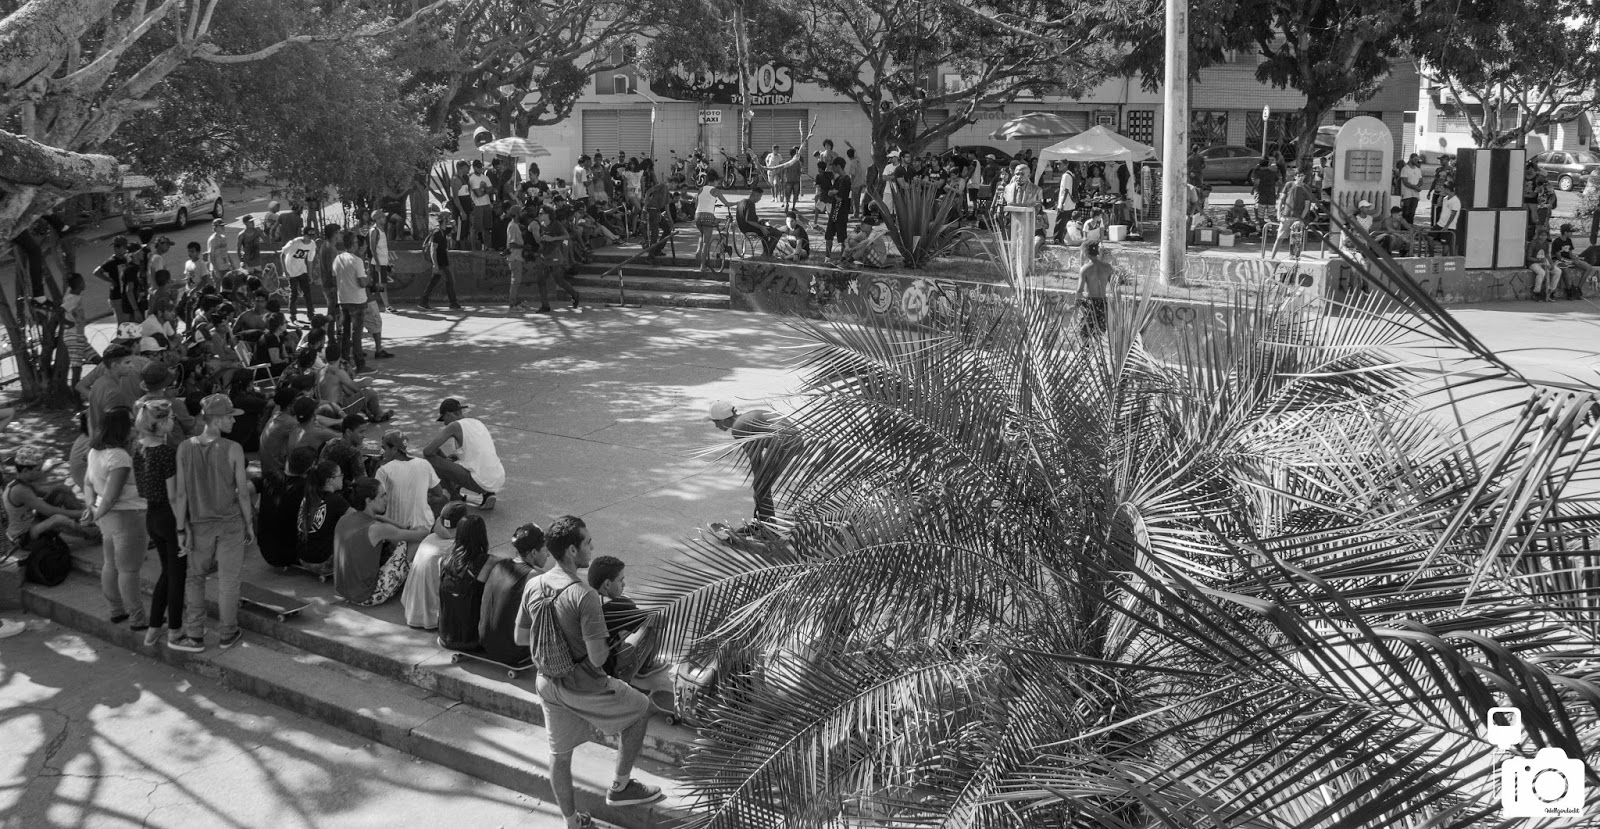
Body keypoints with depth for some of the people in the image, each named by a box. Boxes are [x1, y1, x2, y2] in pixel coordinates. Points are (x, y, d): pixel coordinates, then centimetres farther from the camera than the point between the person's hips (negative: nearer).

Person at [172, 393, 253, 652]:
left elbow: (181, 493, -6)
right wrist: (249, 525, 4)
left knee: (195, 577, 15)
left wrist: (182, 529, 1)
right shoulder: (233, 450, -15)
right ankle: (227, 633, 21)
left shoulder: (185, 448, -8)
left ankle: (194, 636, 16)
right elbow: (243, 492, -9)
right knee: (228, 578, 10)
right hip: (231, 522, -2)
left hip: (200, 523, 2)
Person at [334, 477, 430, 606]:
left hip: (342, 590, 8)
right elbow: (419, 536, -10)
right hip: (367, 598, -8)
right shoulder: (376, 529, -22)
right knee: (408, 544, -3)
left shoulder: (343, 520, -1)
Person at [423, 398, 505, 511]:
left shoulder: (454, 426, -5)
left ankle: (456, 498, 13)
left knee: (430, 459, 0)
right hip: (498, 481, 7)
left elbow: (427, 451, -8)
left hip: (480, 482, -7)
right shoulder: (479, 423, 17)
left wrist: (443, 455, 15)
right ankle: (487, 494, 14)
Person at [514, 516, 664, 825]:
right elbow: (597, 658, -26)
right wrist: (613, 644, -4)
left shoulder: (533, 586, -6)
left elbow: (520, 637, 6)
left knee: (560, 752, 21)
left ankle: (571, 821, 37)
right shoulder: (584, 596, -27)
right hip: (582, 685, -7)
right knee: (641, 709, 17)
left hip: (547, 682, 7)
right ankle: (620, 786, 27)